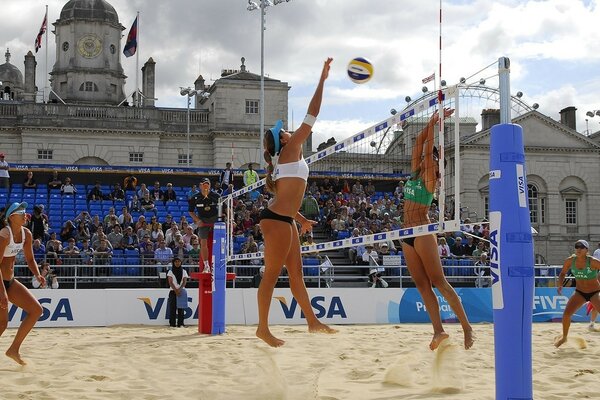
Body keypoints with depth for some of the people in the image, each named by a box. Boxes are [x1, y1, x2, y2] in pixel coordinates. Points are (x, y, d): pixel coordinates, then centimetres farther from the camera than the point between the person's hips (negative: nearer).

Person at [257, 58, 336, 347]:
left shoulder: (283, 160, 19)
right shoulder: (291, 150, -7)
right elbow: (312, 116, -9)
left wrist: (301, 219, 28)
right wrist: (322, 79, -5)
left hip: (283, 219, 10)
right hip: (276, 220, -10)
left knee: (296, 272, 14)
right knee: (272, 274, -6)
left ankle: (312, 321, 22)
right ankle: (263, 328, -1)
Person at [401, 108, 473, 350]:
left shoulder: (430, 178, -4)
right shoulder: (415, 173, 14)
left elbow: (428, 150, -12)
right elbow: (420, 142, 12)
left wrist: (434, 124, -8)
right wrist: (431, 122, 8)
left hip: (422, 233, -8)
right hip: (408, 235, 8)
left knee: (438, 282, -10)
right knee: (422, 285, 3)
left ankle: (466, 326, -6)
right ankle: (438, 331, 3)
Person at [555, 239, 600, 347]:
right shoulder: (570, 261, -10)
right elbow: (562, 273, 6)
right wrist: (560, 285, -9)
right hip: (579, 292, 3)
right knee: (566, 313, -11)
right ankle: (564, 337, 15)